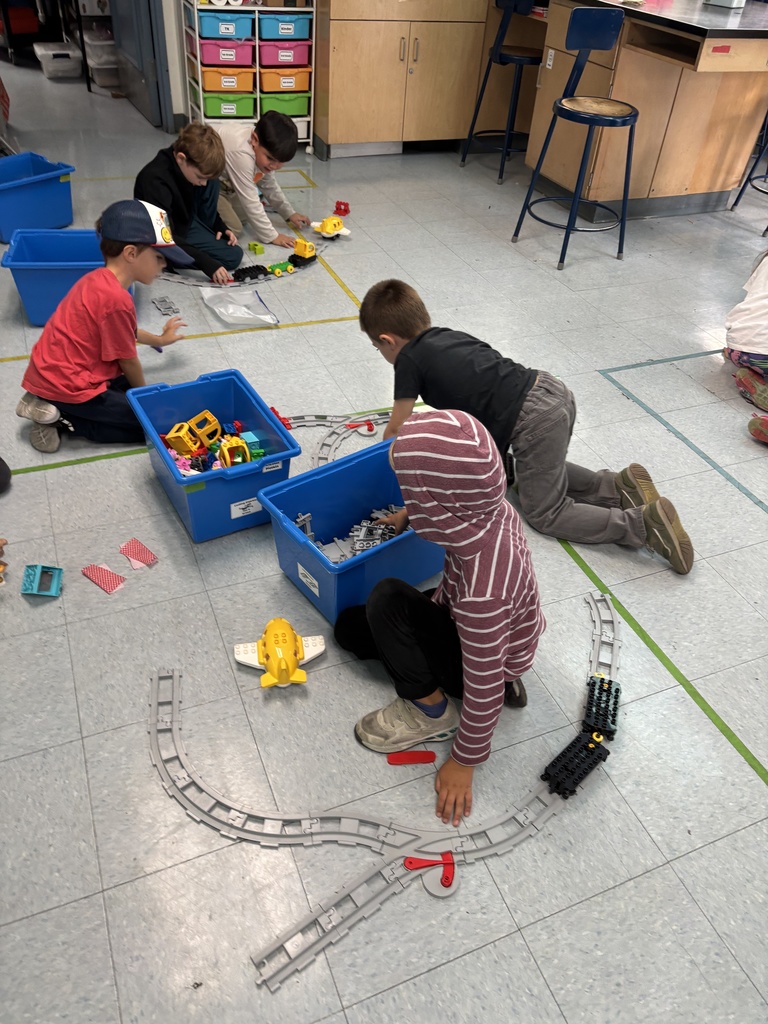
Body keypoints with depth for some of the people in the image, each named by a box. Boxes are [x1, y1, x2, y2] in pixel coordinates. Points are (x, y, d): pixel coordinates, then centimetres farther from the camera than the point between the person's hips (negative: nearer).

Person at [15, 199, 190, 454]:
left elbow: (123, 332, 24)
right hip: (67, 384, -10)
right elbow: (127, 359, -12)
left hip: (51, 372, 10)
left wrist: (158, 340, 39)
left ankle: (56, 409, 10)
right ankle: (63, 418, -4)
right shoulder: (116, 299, -23)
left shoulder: (100, 279, 7)